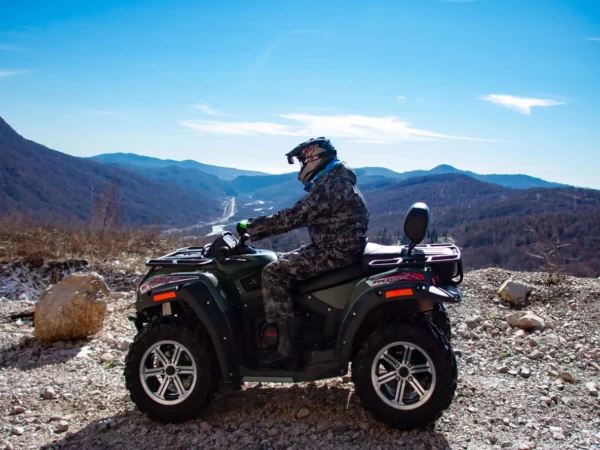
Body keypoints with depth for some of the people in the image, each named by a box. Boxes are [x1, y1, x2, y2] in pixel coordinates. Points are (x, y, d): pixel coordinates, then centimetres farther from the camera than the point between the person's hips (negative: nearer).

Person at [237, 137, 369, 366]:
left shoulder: (329, 186, -20)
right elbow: (301, 215, 18)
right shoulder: (337, 180, 15)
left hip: (335, 253, -11)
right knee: (284, 263, 20)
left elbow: (294, 217, -24)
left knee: (274, 272, -16)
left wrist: (251, 227, -16)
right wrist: (256, 226, 14)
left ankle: (286, 346, -14)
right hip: (338, 247, 11)